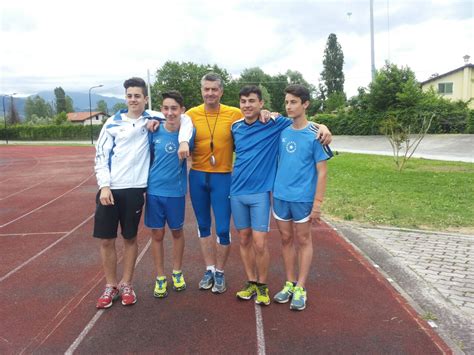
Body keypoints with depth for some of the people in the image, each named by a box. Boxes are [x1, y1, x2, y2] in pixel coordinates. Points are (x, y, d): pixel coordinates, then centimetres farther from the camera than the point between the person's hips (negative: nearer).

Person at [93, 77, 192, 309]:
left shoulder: (152, 118, 4)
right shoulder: (112, 123, 6)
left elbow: (185, 120, 6)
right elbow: (100, 155, 4)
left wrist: (183, 141, -13)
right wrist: (104, 186, -7)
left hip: (134, 189, -1)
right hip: (110, 189, 1)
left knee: (130, 238, 11)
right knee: (106, 240, 5)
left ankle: (126, 285, 27)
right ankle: (111, 286, 23)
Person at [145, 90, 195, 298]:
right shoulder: (154, 130, -3)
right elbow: (147, 157, 6)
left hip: (175, 191, -1)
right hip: (154, 190, 1)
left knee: (177, 232, 15)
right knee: (157, 234, 9)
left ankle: (177, 272, 35)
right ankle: (160, 277, 25)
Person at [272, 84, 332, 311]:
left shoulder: (314, 135, -9)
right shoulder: (281, 130, 3)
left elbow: (322, 172, -8)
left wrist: (317, 203, -11)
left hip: (303, 198, -4)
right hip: (280, 196, 5)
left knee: (303, 241, 8)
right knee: (286, 239, 13)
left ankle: (300, 288, 18)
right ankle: (290, 283, 28)